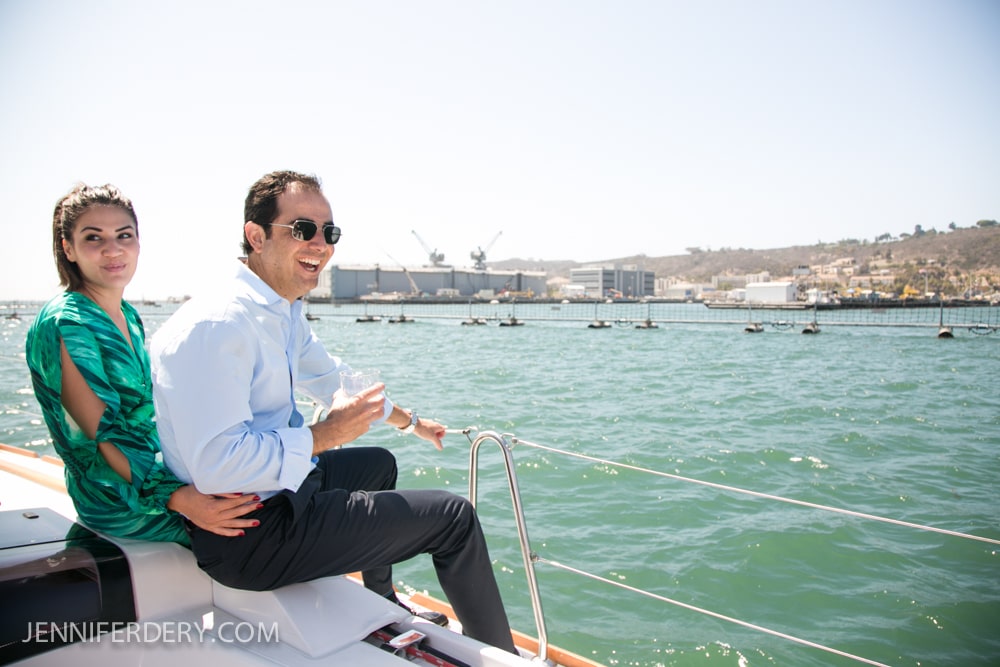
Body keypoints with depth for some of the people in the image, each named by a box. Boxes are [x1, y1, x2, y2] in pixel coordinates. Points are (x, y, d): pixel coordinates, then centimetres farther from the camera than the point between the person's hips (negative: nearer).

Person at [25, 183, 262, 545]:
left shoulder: (128, 316, 8)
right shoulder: (64, 325, -19)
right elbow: (106, 434, -25)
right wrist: (177, 497, -34)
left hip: (153, 467, 9)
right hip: (118, 499, -9)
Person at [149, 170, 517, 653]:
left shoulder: (285, 314, 5)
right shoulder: (215, 326, -26)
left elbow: (331, 381, 21)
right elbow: (216, 466, -32)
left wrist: (410, 422, 30)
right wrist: (325, 435, -23)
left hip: (278, 486, 10)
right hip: (249, 533, -10)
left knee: (379, 463, 33)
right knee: (453, 516, -6)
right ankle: (500, 653, 17)